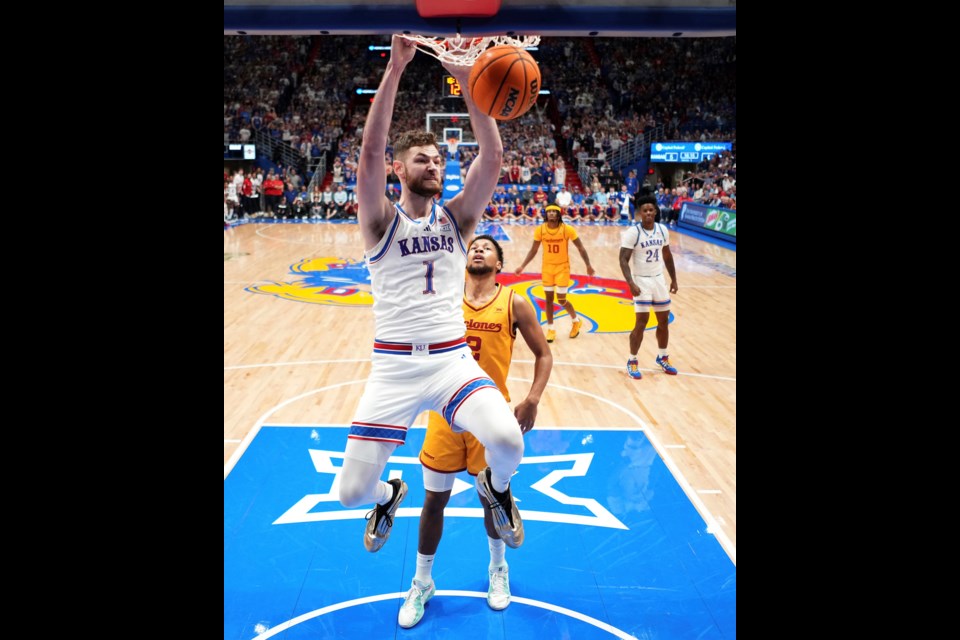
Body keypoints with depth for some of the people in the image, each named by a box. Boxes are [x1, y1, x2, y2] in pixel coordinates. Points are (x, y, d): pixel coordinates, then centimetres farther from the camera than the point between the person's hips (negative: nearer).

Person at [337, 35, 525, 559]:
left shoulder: (457, 217, 7)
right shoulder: (381, 221, 1)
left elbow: (493, 156, -7)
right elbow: (370, 152, -16)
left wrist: (466, 80, -15)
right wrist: (395, 68, -21)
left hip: (452, 358, 1)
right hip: (392, 364, -1)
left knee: (508, 441, -26)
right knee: (351, 492, -3)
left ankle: (496, 486, 13)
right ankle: (388, 496, 38)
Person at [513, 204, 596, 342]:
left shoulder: (567, 229, -15)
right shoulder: (540, 230, -8)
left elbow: (580, 248, -7)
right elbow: (533, 250, 4)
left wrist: (588, 265, -9)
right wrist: (522, 266, 0)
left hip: (562, 267, -3)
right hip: (547, 267, 3)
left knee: (561, 299, -2)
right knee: (549, 298, 5)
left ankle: (576, 321, 26)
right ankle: (550, 329, 18)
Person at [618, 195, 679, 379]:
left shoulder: (663, 230, 1)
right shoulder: (632, 233, -15)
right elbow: (623, 260, -18)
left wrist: (674, 279, 14)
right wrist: (631, 283, -29)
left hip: (659, 279, 6)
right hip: (642, 281, -5)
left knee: (664, 320, 13)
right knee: (641, 322, -7)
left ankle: (663, 357, 31)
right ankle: (632, 361, 7)